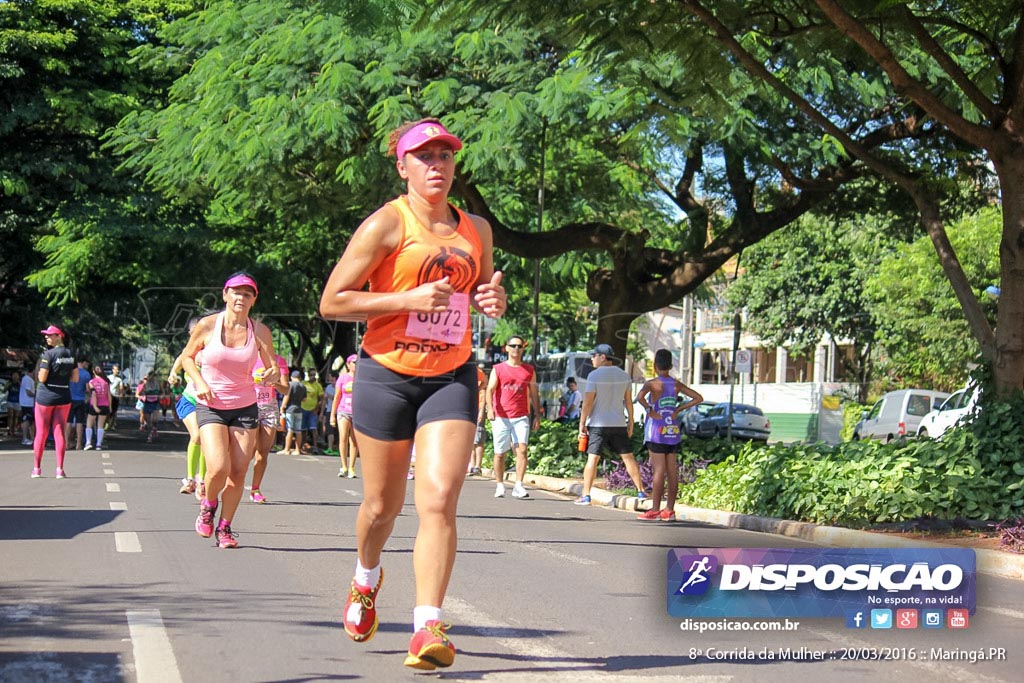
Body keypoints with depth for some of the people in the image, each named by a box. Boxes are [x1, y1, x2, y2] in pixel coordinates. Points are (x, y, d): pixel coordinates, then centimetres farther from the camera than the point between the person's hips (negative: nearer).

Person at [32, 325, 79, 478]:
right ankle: (60, 469, -1)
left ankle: (37, 469, 11)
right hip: (64, 397, 4)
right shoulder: (71, 355, 4)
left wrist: (38, 373, 4)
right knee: (59, 432, 5)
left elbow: (42, 378, -16)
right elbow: (75, 378, 6)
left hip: (45, 396, -4)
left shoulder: (48, 354, -14)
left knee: (41, 433, 6)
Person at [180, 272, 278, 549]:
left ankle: (225, 527, 16)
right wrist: (199, 382, -9)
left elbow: (273, 368, 4)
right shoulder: (207, 325, -6)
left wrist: (271, 375, -20)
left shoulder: (259, 331, -2)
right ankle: (208, 506, 13)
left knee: (238, 474, -3)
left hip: (245, 408, 2)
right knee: (218, 468, -19)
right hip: (210, 406, -2)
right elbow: (187, 357, 8)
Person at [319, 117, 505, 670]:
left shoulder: (476, 229, 10)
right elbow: (332, 302, -10)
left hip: (452, 377, 3)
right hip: (387, 376, -3)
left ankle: (428, 628, -16)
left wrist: (493, 300, 2)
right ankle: (366, 580, 43)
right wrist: (409, 299, -19)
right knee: (382, 506, 10)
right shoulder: (387, 223, -7)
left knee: (439, 500, -14)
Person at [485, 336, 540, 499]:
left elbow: (534, 394, 16)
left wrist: (537, 415, 8)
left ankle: (518, 486, -16)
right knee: (500, 453, 4)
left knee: (522, 449, -14)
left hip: (521, 417, 1)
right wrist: (490, 408, -20)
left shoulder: (529, 370, 12)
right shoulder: (498, 369, 6)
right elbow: (490, 390, -3)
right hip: (500, 417, -1)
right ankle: (500, 486, 16)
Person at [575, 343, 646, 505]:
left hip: (598, 424, -4)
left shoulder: (594, 376, -10)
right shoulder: (623, 375, 6)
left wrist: (581, 424, -8)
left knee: (592, 458, -3)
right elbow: (628, 400, 10)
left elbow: (588, 402, -12)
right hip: (619, 423, 4)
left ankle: (586, 495, -5)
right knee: (628, 457, 9)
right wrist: (630, 422, 17)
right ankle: (641, 491, 11)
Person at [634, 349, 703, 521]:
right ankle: (669, 510, 9)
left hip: (657, 431, -5)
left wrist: (649, 410, -13)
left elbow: (640, 396, -28)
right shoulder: (677, 384, 7)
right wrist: (679, 409, 5)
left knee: (659, 470, -6)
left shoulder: (652, 383, -9)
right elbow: (698, 398, 8)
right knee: (672, 471, 6)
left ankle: (655, 510, -5)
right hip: (673, 430, 5)